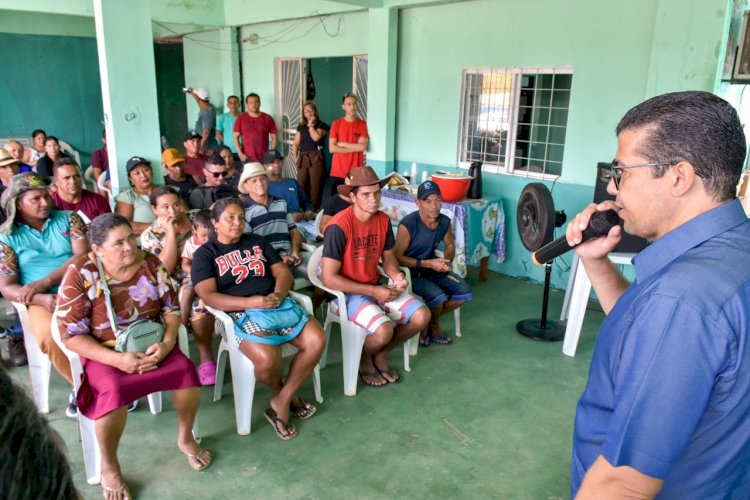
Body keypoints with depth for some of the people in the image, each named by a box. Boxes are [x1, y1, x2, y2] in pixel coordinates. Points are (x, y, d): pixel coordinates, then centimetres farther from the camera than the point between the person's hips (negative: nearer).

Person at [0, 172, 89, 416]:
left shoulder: (69, 218, 8)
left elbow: (82, 256, -4)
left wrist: (44, 282, -15)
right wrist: (43, 298, -19)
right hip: (43, 300, 0)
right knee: (49, 337, -32)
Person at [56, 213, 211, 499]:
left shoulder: (149, 263, -6)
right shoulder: (80, 274, -15)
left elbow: (172, 307, 1)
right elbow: (70, 334, -14)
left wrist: (167, 342, -17)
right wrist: (118, 359, -24)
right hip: (103, 352, -3)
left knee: (186, 371, -22)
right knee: (114, 391, -32)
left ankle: (185, 438, 5)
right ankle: (109, 467, -5)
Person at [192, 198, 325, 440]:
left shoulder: (257, 242, 19)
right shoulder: (205, 254, 6)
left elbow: (283, 272, 13)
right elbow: (208, 295, -7)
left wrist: (279, 294, -11)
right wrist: (250, 302, -19)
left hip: (279, 304, 5)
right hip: (241, 313, -4)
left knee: (317, 341, -19)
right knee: (267, 360, -32)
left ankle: (281, 403, -5)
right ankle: (282, 393, 6)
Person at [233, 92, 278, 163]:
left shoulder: (267, 118, 5)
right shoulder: (241, 118, 4)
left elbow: (274, 136, 7)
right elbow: (236, 137, 4)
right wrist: (240, 153, -6)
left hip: (264, 158, 1)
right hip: (247, 158, 0)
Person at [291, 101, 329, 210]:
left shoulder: (321, 125, 3)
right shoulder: (301, 126, 18)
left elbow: (316, 137, -16)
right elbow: (295, 143, 18)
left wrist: (311, 124, -4)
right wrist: (295, 157, 7)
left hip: (316, 158, -5)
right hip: (303, 159, 5)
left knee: (315, 185, -4)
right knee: (301, 185, 2)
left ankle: (314, 210, 2)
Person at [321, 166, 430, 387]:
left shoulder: (383, 220, -2)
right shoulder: (339, 226, -23)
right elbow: (329, 278, -23)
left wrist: (397, 276, -13)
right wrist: (373, 291, -22)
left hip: (377, 287, 7)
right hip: (347, 293, -7)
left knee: (422, 316, -9)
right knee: (384, 330, -29)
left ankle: (380, 355, 14)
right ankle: (364, 359, 8)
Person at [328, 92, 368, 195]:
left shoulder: (363, 124, 3)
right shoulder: (336, 124, 2)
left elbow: (363, 147, -9)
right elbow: (332, 148, -7)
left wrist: (341, 144, -6)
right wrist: (355, 148, -8)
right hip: (338, 171, 0)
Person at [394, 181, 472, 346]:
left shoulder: (444, 221, -6)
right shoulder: (408, 224, -24)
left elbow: (450, 246, 12)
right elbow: (397, 258, -21)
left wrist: (446, 261, -12)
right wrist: (427, 263, -26)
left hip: (433, 267, 7)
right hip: (411, 272, -6)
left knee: (464, 292, -7)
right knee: (438, 297, -28)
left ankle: (429, 319, 15)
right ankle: (433, 325, 7)